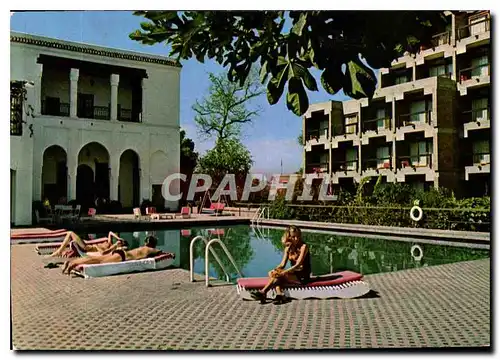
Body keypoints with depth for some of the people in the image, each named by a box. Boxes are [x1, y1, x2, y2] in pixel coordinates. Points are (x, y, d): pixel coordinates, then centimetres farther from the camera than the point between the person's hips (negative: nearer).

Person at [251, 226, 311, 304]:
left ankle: (262, 293, -22)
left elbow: (298, 265, -20)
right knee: (272, 273, -17)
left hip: (303, 276, -7)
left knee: (278, 275, -27)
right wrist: (275, 270, -19)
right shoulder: (288, 247, 8)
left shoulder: (303, 246, -12)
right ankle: (279, 295, -37)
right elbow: (282, 264, 3)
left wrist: (283, 273, -29)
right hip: (293, 273, 7)